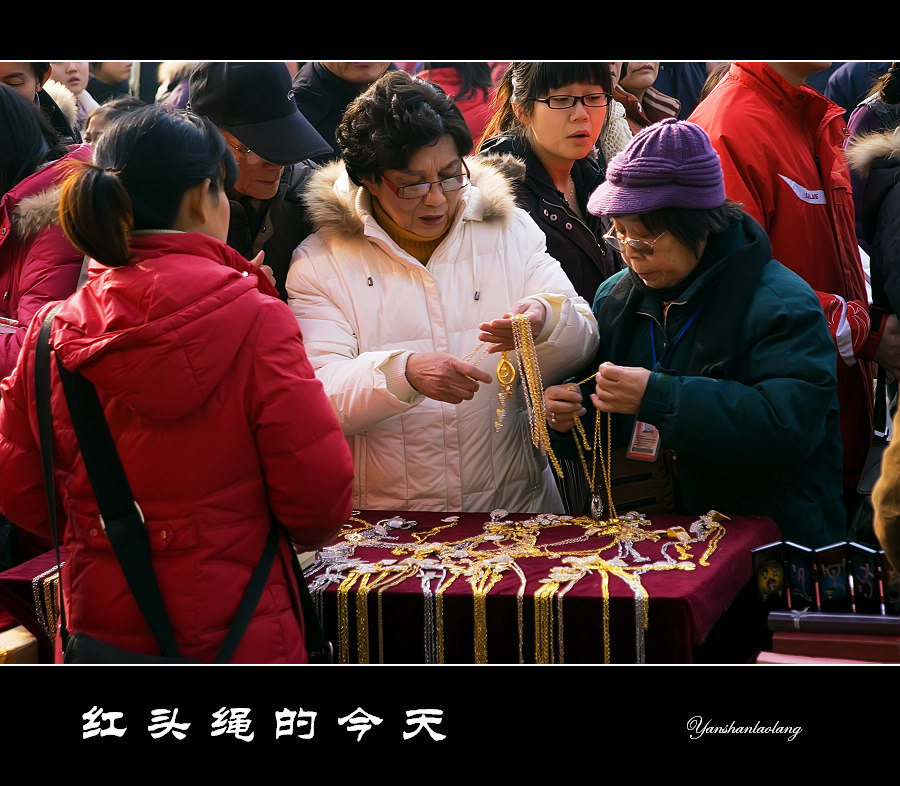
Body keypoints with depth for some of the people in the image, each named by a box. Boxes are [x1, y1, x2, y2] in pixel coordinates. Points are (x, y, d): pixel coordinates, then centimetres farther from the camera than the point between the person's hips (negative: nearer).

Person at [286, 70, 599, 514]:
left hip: (514, 502, 2)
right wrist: (404, 374, -27)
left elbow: (582, 343, 8)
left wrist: (543, 324, -15)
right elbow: (316, 394, -9)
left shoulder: (510, 230, 11)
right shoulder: (321, 263, 1)